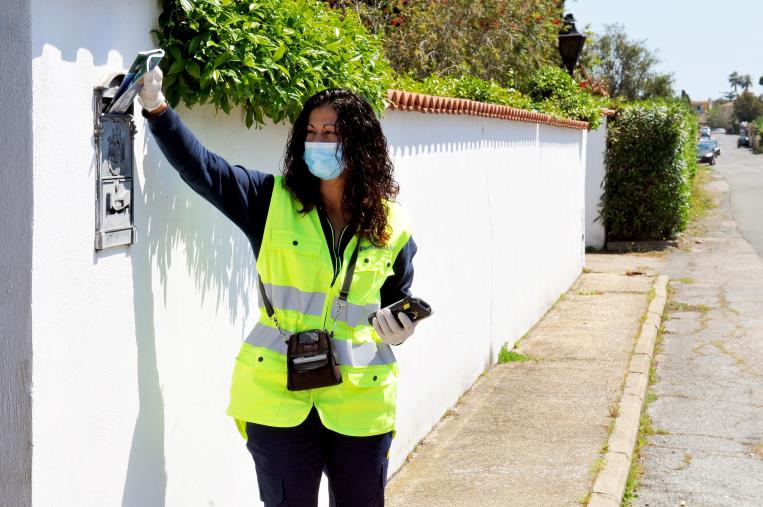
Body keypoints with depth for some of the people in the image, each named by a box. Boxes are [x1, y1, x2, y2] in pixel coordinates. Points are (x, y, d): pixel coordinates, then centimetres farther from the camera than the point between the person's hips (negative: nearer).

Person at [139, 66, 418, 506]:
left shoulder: (391, 226, 3)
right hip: (279, 398, -1)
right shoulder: (273, 201, -1)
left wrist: (399, 329, -5)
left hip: (360, 400, 1)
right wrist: (156, 107, -18)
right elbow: (200, 166, -9)